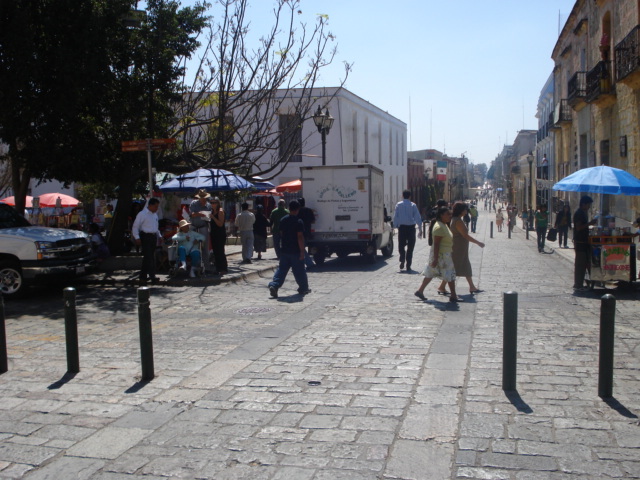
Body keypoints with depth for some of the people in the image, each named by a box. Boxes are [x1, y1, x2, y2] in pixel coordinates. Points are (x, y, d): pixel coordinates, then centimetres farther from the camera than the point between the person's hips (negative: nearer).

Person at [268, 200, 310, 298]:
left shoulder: (283, 220, 5)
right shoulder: (298, 222, -14)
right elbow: (300, 237, -18)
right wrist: (302, 251, -15)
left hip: (284, 250, 5)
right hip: (295, 251, -5)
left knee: (281, 269, 6)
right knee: (299, 271, 8)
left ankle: (274, 285, -11)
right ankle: (303, 288, 21)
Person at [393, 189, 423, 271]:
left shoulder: (398, 205, 1)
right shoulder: (413, 205, -2)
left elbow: (395, 216, 1)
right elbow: (417, 217, -2)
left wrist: (396, 226, 8)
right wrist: (420, 228, 3)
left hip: (402, 227, 1)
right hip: (411, 227, -1)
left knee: (401, 246, 12)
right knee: (410, 247, 6)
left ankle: (402, 260, -11)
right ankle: (408, 266, 5)